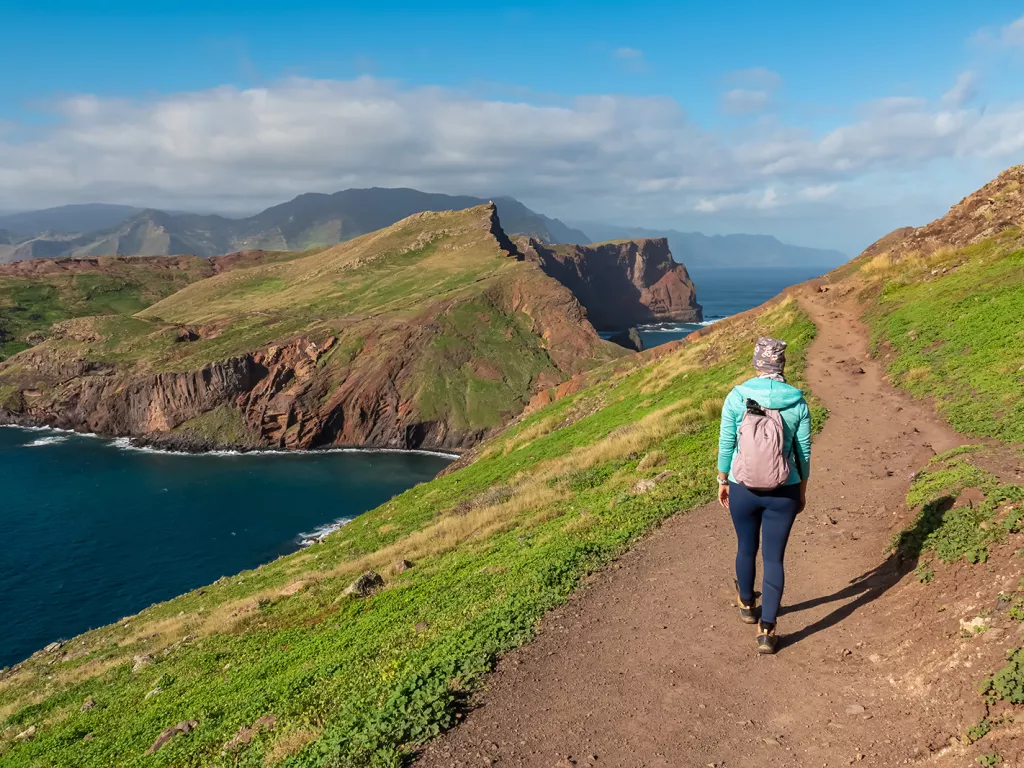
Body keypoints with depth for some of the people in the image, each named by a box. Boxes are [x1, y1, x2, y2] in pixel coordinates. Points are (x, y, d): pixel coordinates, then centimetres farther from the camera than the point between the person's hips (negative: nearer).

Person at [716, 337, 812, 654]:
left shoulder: (736, 397, -11)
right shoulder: (798, 403, -8)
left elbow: (726, 446, -5)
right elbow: (803, 452, 0)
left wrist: (722, 482, 8)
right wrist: (802, 490, 14)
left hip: (743, 490, 0)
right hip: (783, 493, 0)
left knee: (747, 548, 22)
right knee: (774, 558, 9)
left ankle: (747, 605, 46)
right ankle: (766, 631, 8)